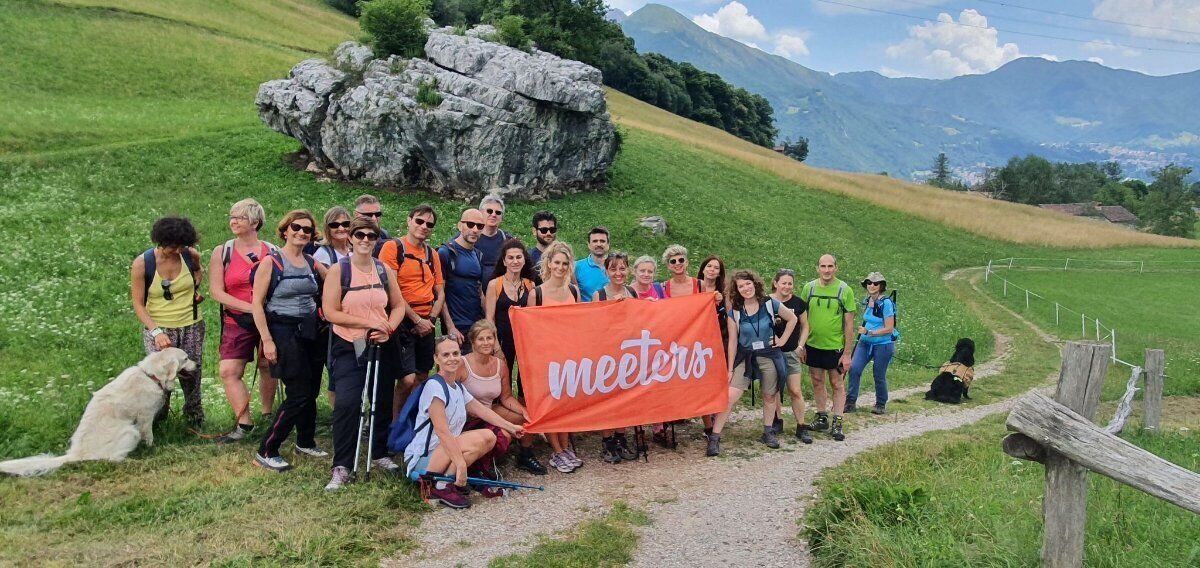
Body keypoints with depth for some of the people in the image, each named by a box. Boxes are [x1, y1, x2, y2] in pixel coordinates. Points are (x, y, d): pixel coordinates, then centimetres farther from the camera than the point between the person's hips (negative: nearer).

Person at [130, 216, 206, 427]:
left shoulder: (191, 256, -3)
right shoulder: (142, 263, -12)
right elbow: (138, 304, -8)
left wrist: (195, 289, 5)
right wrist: (156, 332, -20)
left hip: (191, 326, 3)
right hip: (158, 327, -3)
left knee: (191, 373, 4)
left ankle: (194, 412, 31)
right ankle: (157, 415, 11)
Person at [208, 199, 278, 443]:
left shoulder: (272, 252, 4)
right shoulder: (222, 252, 3)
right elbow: (216, 291, -5)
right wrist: (250, 307, -15)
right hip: (237, 322, 0)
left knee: (268, 368, 9)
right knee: (228, 371, -10)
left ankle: (268, 415, 26)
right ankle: (244, 423, -3)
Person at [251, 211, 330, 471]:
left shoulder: (313, 263, 9)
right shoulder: (271, 262, -6)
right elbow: (257, 304, -9)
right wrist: (267, 340, -14)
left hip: (311, 333, 6)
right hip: (284, 332, -6)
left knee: (311, 392, 11)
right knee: (298, 395, -10)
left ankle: (306, 442, 31)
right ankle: (266, 451, 1)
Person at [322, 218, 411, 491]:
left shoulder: (385, 270, 5)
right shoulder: (338, 269, -7)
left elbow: (399, 305, 11)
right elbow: (330, 312, -12)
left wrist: (388, 328, -8)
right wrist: (368, 322, -16)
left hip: (382, 346, 4)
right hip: (348, 347, -4)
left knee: (383, 402, 12)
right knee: (347, 404, -16)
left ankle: (379, 454, 31)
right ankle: (341, 467, -8)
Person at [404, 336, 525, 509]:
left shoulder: (458, 386, 10)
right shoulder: (434, 386, -18)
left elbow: (480, 409, 23)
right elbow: (442, 431, -25)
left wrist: (510, 427, 25)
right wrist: (460, 463, -29)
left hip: (447, 450, 9)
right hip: (422, 459, -9)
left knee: (489, 437, -5)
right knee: (479, 439, -26)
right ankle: (440, 487, -14)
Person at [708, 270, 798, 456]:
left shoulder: (769, 304, -5)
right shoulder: (735, 312, -4)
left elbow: (792, 319, 9)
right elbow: (733, 342, -1)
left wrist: (783, 340, 2)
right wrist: (730, 369, -1)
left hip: (769, 356, 1)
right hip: (745, 357, -1)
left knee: (769, 397, 11)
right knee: (729, 397, -12)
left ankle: (768, 432, 32)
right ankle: (714, 438, -9)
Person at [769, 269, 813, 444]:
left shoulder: (798, 303, 0)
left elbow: (805, 326, 10)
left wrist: (800, 346, 2)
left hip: (791, 353, 0)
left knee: (796, 391, -3)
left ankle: (801, 427, 6)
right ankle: (777, 421, 24)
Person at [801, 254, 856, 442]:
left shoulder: (845, 290, -9)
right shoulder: (809, 288, -1)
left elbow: (849, 324, -7)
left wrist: (847, 353, -10)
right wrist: (801, 345, 2)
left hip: (835, 346, -3)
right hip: (813, 344, 3)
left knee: (837, 384, 5)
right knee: (817, 382, 12)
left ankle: (837, 423, 11)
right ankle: (822, 417, 25)